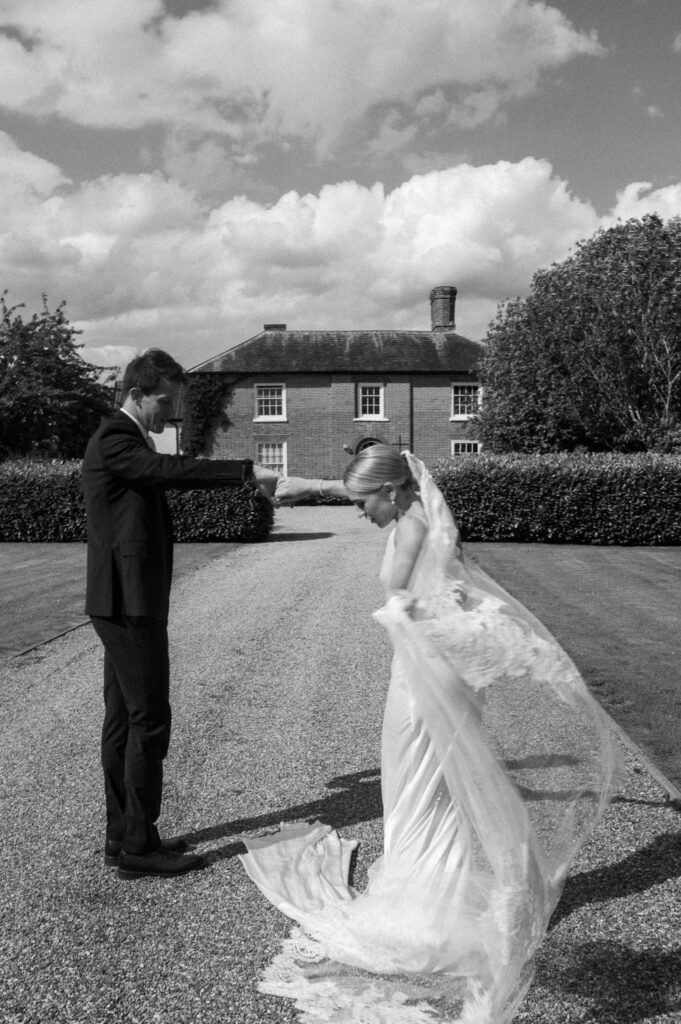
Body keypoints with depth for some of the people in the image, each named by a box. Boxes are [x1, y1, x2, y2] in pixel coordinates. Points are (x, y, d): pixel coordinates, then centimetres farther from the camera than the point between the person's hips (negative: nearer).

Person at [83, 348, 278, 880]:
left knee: (124, 719, 14)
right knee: (149, 721, -5)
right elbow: (171, 469, -29)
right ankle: (139, 846, 4)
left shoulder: (130, 442, 18)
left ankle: (124, 836, 23)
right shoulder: (113, 441, -15)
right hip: (129, 602, -11)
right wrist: (248, 470, -32)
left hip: (126, 603, 11)